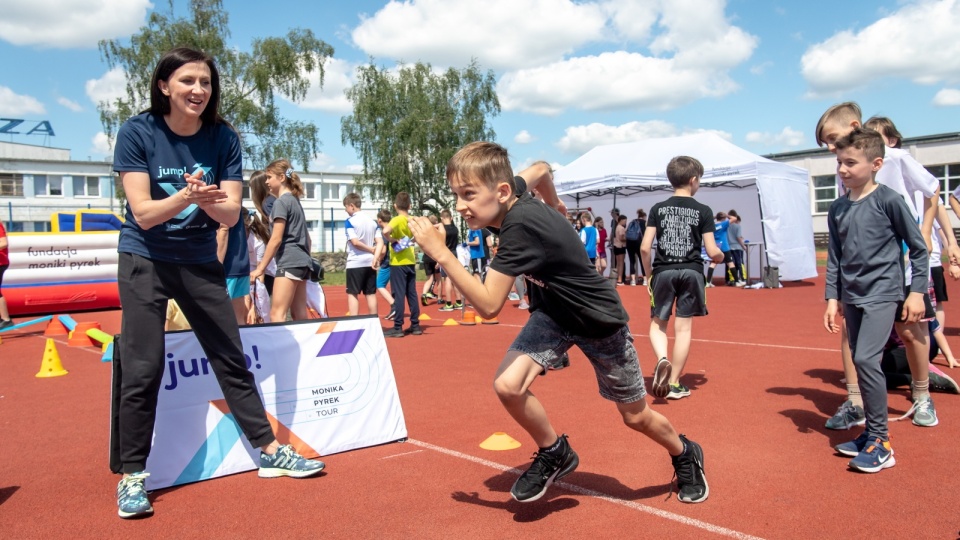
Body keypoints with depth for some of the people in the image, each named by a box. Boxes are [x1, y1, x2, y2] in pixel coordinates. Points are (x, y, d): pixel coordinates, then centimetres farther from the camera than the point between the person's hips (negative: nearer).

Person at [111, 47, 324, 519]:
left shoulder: (223, 138, -6)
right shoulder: (137, 132, -11)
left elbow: (231, 213, -10)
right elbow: (143, 212, -17)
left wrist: (208, 200, -32)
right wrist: (184, 197, -36)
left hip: (201, 262, 3)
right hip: (145, 260, -2)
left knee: (232, 359, 6)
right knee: (142, 369, -5)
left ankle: (269, 451, 16)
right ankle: (132, 475, 11)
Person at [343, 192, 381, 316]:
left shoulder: (350, 221, -7)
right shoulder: (373, 221, 9)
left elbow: (355, 242, -17)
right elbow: (380, 242, 1)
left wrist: (371, 249, -7)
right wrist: (374, 254, -3)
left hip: (355, 263, -5)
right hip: (370, 262, 5)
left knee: (352, 294, 0)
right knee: (371, 294, 9)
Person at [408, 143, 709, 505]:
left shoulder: (520, 227, -36)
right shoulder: (511, 195, -14)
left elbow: (488, 305, -38)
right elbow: (541, 169, 9)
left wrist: (440, 253, -37)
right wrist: (553, 203, 27)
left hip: (599, 321, -6)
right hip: (553, 312, 7)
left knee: (635, 416, 11)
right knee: (508, 384, -16)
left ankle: (686, 455, 44)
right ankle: (554, 454, 10)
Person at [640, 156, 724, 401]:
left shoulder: (658, 208, 3)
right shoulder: (703, 211, 0)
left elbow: (644, 248, -2)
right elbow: (712, 252, -2)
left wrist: (648, 274, 11)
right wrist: (721, 256, 21)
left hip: (663, 271, 1)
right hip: (691, 271, -1)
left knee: (658, 323, 14)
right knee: (683, 328, 6)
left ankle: (662, 359, -14)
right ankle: (674, 383, 11)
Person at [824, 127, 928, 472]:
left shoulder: (889, 200, -9)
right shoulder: (837, 208, 6)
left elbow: (918, 247, -3)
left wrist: (917, 292, -5)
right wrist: (832, 298, 7)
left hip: (883, 293, -6)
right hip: (852, 297, 6)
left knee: (866, 358, -16)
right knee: (860, 362, 10)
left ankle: (880, 443, -4)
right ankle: (872, 432, 23)